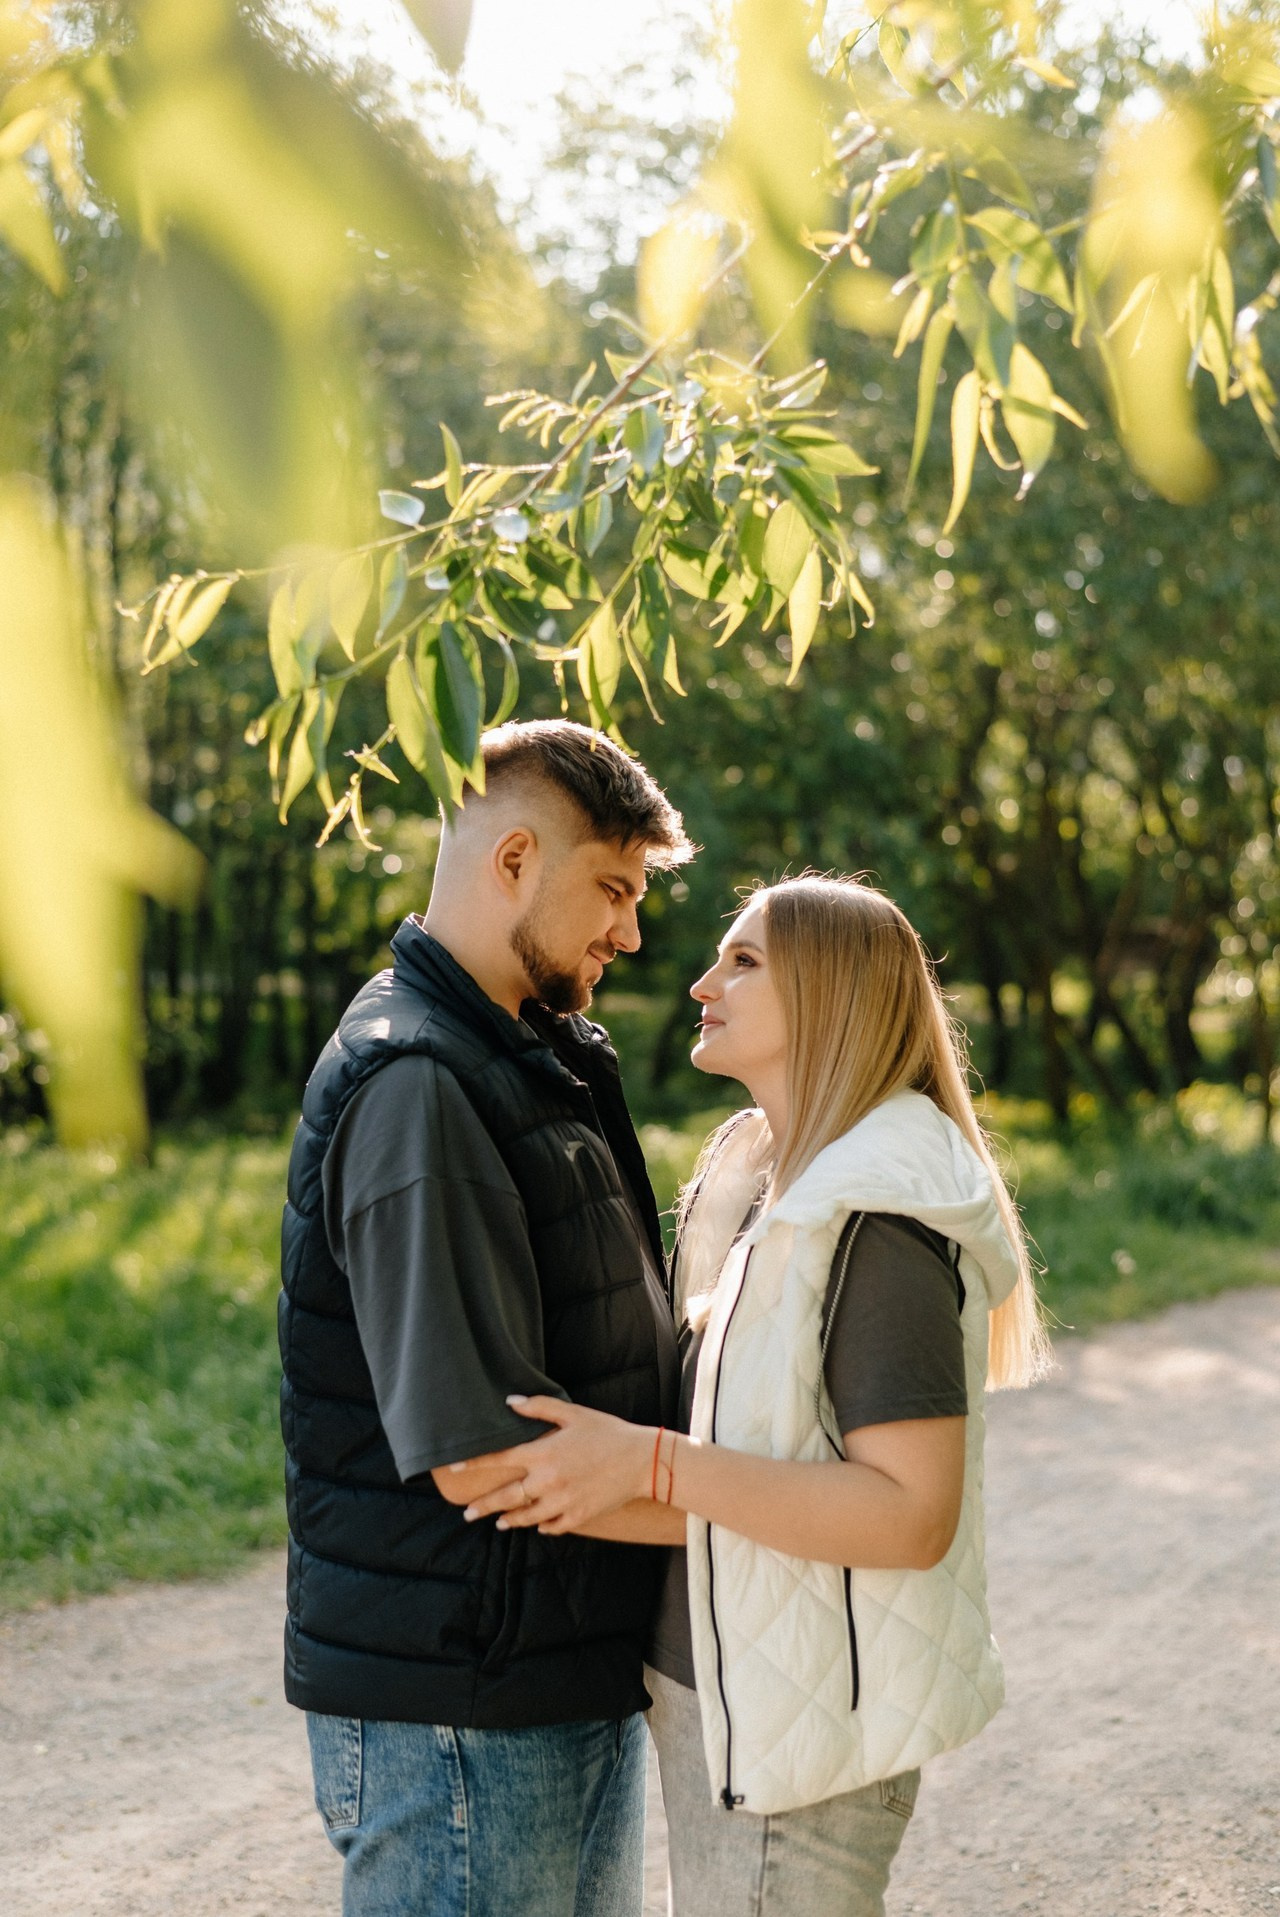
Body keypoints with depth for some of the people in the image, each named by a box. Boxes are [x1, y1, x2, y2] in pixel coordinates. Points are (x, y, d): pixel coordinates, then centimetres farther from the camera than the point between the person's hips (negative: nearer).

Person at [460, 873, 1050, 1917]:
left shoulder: (879, 1219, -20)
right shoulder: (760, 1183, 10)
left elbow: (914, 1515, -26)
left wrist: (652, 1464, -28)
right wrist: (604, 1494, 3)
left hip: (799, 1725, -9)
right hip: (724, 1690, 9)